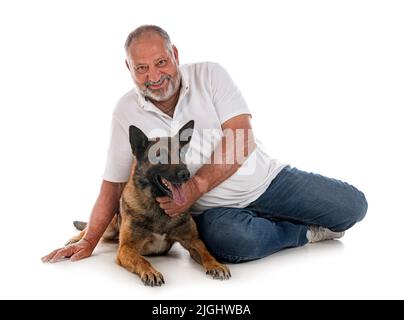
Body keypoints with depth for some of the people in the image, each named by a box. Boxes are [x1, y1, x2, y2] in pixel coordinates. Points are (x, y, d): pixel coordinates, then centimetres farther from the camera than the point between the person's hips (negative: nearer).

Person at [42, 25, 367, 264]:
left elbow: (242, 140, -17)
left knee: (351, 205, -9)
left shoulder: (209, 75, -8)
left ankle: (265, 219, 16)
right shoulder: (127, 112, -4)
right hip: (215, 208, 0)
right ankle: (306, 231, -5)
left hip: (265, 178, 1)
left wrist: (195, 187, -26)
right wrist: (89, 240, -5)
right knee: (230, 239, -36)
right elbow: (113, 184, 1)